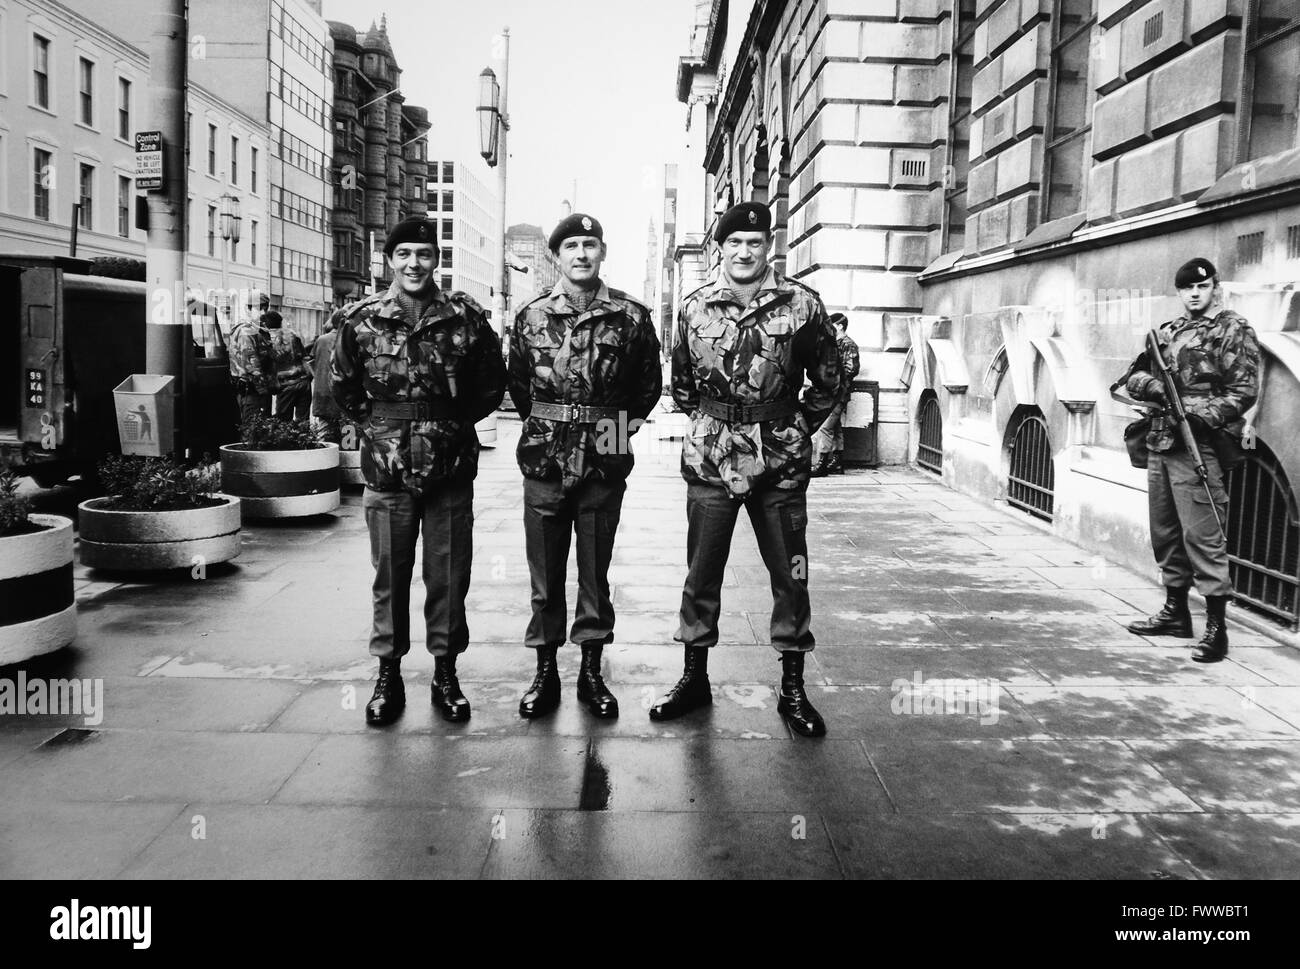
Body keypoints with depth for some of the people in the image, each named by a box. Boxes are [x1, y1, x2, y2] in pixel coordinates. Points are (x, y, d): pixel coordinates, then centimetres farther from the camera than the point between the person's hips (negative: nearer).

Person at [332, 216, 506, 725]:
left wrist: (452, 423, 5)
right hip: (386, 471, 1)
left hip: (451, 469, 0)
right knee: (389, 577, 8)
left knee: (448, 576, 7)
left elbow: (492, 386, 9)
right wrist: (380, 426, 7)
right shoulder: (360, 320, 2)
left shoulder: (467, 318, 0)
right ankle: (388, 673, 22)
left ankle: (445, 673, 21)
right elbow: (344, 388, 13)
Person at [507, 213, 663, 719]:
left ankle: (592, 672, 20)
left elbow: (650, 383, 12)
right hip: (544, 460, 1)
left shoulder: (631, 317, 1)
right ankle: (545, 672, 18)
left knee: (596, 572, 7)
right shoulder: (530, 317, 4)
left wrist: (620, 426, 8)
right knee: (545, 573, 6)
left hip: (605, 463, -1)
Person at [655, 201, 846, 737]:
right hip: (710, 457, 1)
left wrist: (802, 429, 8)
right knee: (702, 572, 7)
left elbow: (828, 382, 7)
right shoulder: (694, 308, 3)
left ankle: (793, 687, 18)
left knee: (790, 573, 5)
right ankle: (694, 676, 23)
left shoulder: (801, 305, -2)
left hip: (781, 461, -1)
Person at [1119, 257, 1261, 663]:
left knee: (1202, 535, -9)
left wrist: (1200, 415, -22)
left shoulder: (1234, 329, 0)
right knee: (1165, 532, 13)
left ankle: (1216, 626, -5)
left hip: (1199, 445, -7)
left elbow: (1243, 391, -8)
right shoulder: (1168, 331, 18)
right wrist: (1156, 387, -8)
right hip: (1160, 444, 7)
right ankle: (1176, 610, 26)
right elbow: (1133, 377, 14)